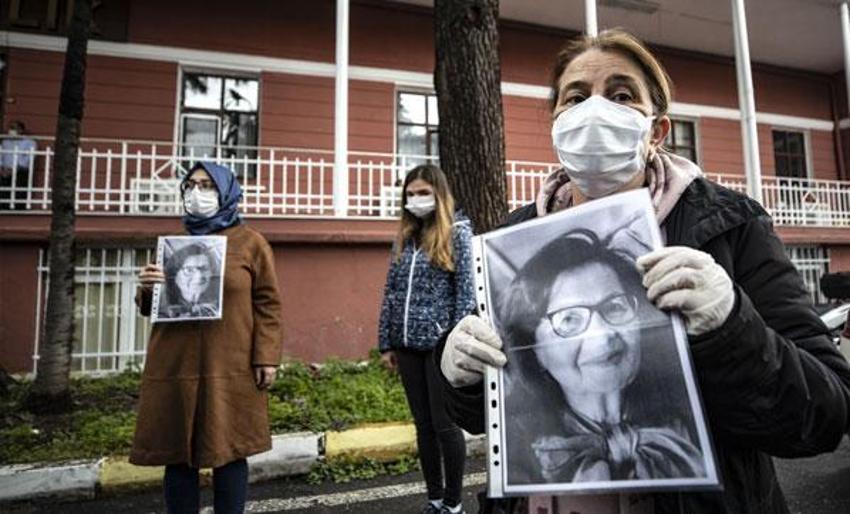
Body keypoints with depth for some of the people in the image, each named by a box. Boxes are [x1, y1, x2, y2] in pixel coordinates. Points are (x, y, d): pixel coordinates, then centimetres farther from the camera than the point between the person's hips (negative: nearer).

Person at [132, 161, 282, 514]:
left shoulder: (251, 243, 4)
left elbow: (267, 304, -2)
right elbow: (150, 307, 19)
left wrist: (266, 357, -10)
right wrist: (147, 289, -4)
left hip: (229, 367, -4)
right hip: (175, 365, 4)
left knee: (229, 452, 4)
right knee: (177, 454, 9)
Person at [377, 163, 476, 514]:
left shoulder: (457, 232, -3)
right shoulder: (405, 237, 12)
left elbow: (466, 291, -8)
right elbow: (391, 292, 12)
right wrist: (386, 342, 9)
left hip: (440, 344, -5)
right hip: (408, 345, 5)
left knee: (445, 425, 4)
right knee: (423, 425, 14)